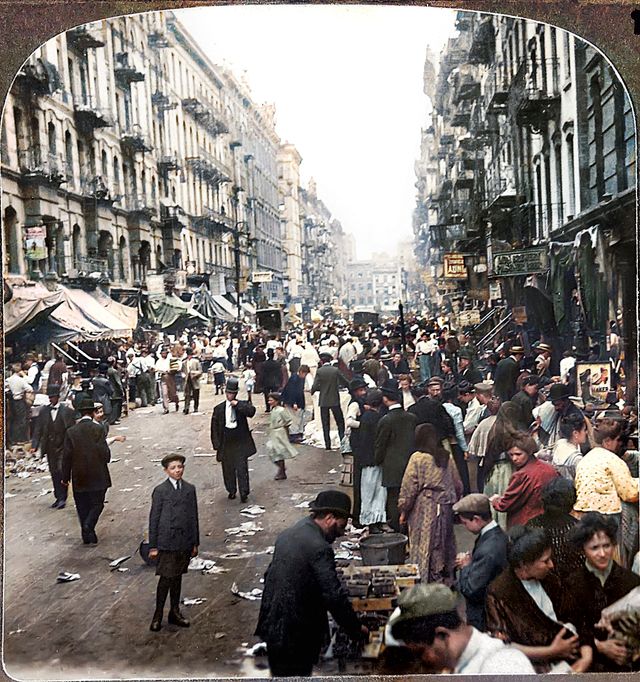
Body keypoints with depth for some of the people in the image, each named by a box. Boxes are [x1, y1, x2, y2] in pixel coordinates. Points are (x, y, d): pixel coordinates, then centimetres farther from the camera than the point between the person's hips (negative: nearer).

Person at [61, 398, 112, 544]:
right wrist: (106, 459, 11)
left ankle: (87, 536, 15)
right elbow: (105, 452, -13)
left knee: (83, 506, 12)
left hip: (79, 477, 3)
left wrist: (65, 477, 8)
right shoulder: (98, 429, -9)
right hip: (97, 475, -3)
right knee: (97, 503, 8)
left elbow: (66, 456, 1)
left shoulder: (71, 431, 0)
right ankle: (88, 525, -16)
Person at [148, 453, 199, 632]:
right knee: (166, 578, -2)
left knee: (177, 577, 14)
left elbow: (193, 517, 8)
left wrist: (195, 543, 9)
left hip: (185, 542, 4)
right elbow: (154, 519, -4)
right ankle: (158, 615, 12)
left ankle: (175, 612, 27)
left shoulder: (189, 489, 5)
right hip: (166, 543, -4)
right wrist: (153, 546, -5)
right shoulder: (160, 491, -7)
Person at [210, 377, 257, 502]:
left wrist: (237, 404, -20)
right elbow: (214, 428, 5)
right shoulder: (218, 409, 4)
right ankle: (231, 491, 28)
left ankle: (244, 493, 3)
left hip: (241, 443, -2)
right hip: (226, 444, 2)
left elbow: (251, 411, -22)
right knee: (228, 469, 11)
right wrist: (217, 444, -1)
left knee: (242, 469, -4)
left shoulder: (242, 405, 0)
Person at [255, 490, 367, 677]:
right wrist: (356, 629, -8)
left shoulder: (288, 534, 6)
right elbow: (335, 597, -22)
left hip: (272, 627, 8)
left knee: (280, 674, 21)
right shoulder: (319, 548, -22)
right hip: (295, 634, -8)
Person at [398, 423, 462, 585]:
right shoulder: (447, 457, 7)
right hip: (445, 507, 5)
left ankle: (425, 578, 3)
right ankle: (446, 576, 21)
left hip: (424, 507, -5)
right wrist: (454, 502, 23)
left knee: (424, 544, 1)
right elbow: (458, 485, 12)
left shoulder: (417, 458, -9)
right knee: (443, 543, 15)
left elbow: (409, 487, -9)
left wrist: (404, 510, -1)